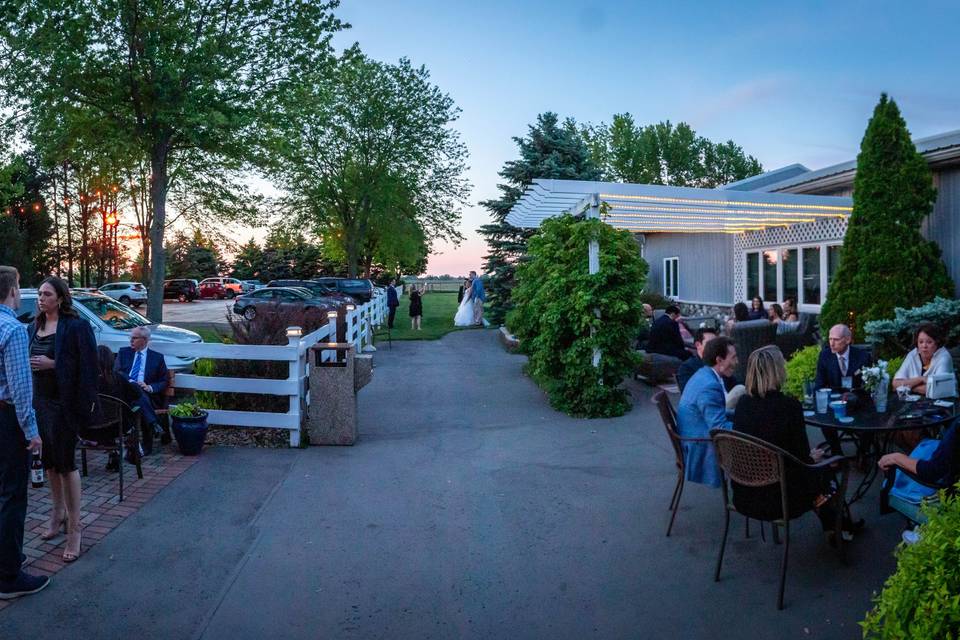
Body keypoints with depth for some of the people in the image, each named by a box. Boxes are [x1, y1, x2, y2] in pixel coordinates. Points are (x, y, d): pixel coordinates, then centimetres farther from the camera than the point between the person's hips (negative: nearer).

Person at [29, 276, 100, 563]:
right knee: (49, 460, 17)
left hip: (64, 403, -7)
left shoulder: (76, 326, -12)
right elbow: (29, 360, 19)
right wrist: (29, 364, -1)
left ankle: (74, 526, 8)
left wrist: (52, 364, -20)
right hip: (39, 401, 7)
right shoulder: (34, 328, 10)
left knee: (65, 462, -2)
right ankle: (58, 512, 34)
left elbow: (88, 364, -15)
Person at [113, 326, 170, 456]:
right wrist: (131, 382, -15)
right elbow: (116, 372, 4)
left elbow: (165, 381, 10)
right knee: (134, 388, -34)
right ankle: (154, 425, -42)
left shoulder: (157, 357, 14)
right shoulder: (123, 352, 19)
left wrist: (150, 387, -11)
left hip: (147, 394, -1)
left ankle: (146, 447, -31)